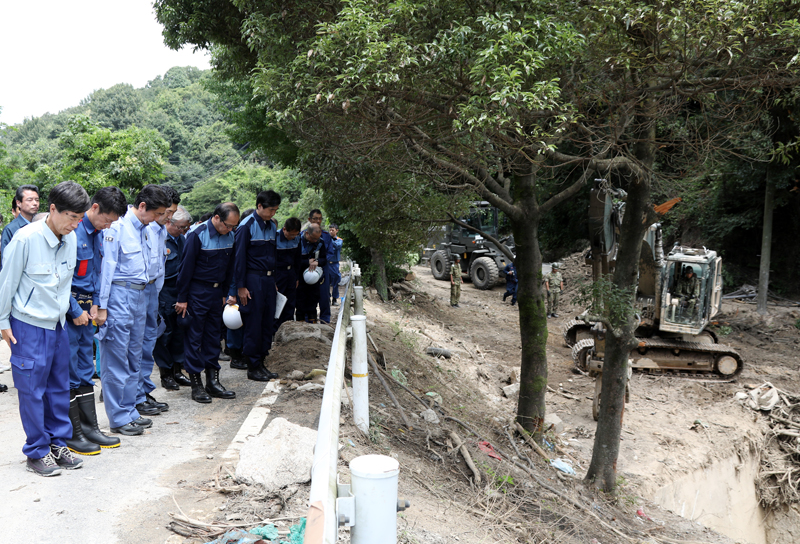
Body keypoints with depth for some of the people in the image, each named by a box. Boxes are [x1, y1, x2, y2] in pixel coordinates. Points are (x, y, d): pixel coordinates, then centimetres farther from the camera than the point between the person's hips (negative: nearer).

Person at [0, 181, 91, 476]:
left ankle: (58, 445, 25)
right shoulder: (25, 238, -18)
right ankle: (36, 453, 15)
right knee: (32, 390, 3)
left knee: (59, 387, 12)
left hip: (58, 324, 6)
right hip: (29, 327, -6)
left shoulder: (71, 239, 0)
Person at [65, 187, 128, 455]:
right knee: (69, 372, 0)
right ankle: (72, 434, 11)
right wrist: (76, 311, -14)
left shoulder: (98, 233, 10)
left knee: (85, 369, 14)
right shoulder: (73, 231, -18)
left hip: (86, 308, 8)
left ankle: (89, 427, 22)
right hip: (68, 308, -8)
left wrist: (94, 303, 10)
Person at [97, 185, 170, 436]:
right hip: (119, 295, -9)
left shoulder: (144, 228, 14)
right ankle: (118, 418, 8)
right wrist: (102, 306, -14)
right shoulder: (117, 225, -12)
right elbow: (106, 266, -14)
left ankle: (130, 411, 23)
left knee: (133, 358, 13)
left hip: (139, 295, 9)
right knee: (116, 360, -1)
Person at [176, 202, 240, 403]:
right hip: (197, 292, -6)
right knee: (194, 337, 0)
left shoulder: (229, 236, 3)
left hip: (216, 292, 6)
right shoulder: (198, 235, -15)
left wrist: (226, 293, 11)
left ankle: (213, 381, 17)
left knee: (213, 336, 10)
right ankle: (196, 384, 6)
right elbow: (186, 268, -12)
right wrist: (182, 299, -11)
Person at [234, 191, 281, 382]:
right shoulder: (246, 226, -9)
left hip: (269, 279, 7)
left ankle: (261, 363, 17)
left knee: (267, 321, 8)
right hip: (253, 279, -7)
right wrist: (241, 286, -13)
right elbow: (240, 257, -10)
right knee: (253, 324, -2)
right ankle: (253, 367, 7)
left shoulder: (272, 226, 13)